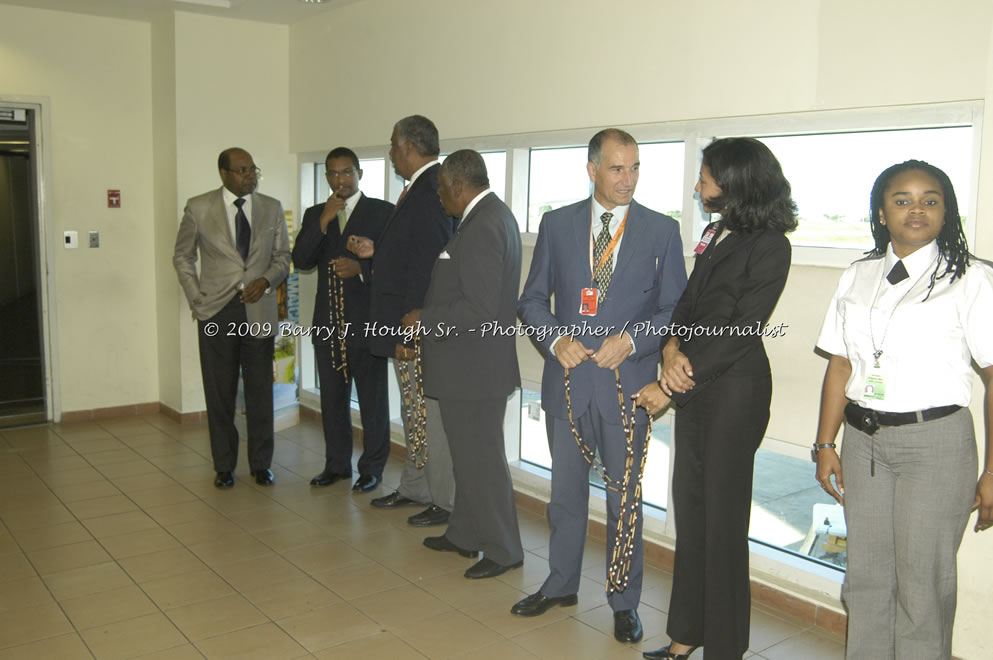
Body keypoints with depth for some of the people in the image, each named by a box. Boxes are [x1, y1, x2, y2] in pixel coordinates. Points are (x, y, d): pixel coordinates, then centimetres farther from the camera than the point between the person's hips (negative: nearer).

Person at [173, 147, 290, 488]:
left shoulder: (272, 208, 6)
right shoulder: (198, 207, 1)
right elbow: (182, 256, 9)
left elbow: (282, 256, 11)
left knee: (260, 391, 6)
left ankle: (261, 464, 20)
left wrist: (266, 280, -9)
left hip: (259, 310, 1)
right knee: (219, 393, 6)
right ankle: (224, 466, 19)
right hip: (217, 311, -1)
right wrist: (196, 298, 0)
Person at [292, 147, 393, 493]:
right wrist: (324, 221, -12)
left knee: (373, 398, 3)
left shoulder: (383, 212, 0)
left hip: (367, 320, -4)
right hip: (328, 321, 4)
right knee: (332, 397, 14)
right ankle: (337, 464, 27)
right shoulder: (315, 215, 11)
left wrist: (360, 268, -18)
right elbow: (300, 261, -2)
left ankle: (372, 467, 16)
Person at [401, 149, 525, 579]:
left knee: (481, 459, 2)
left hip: (475, 369, -10)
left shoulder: (482, 227, -22)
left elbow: (478, 311, -27)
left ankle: (503, 550, 17)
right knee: (469, 456, 20)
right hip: (471, 366, 10)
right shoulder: (492, 214, 11)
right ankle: (465, 534, 35)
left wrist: (424, 319, -15)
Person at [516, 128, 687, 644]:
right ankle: (560, 585, 35)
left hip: (627, 380, -2)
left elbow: (675, 308, 0)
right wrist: (556, 338, -11)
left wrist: (631, 340, -15)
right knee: (566, 490, 16)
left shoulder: (662, 230, -1)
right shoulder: (557, 224, 3)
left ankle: (624, 602, 26)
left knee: (623, 497, 9)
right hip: (567, 378, 2)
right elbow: (532, 299, 7)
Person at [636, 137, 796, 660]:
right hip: (693, 383, 8)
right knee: (689, 508, 13)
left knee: (721, 517, 1)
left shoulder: (768, 246, -12)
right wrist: (672, 347, -9)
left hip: (734, 388, -8)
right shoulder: (716, 232, 13)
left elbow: (738, 332, -16)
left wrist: (667, 387, -16)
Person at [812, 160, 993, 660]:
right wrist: (825, 444, 7)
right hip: (863, 436, 5)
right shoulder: (858, 277, 9)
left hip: (934, 439, -4)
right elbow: (840, 365, 10)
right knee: (865, 576, 13)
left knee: (921, 585, 1)